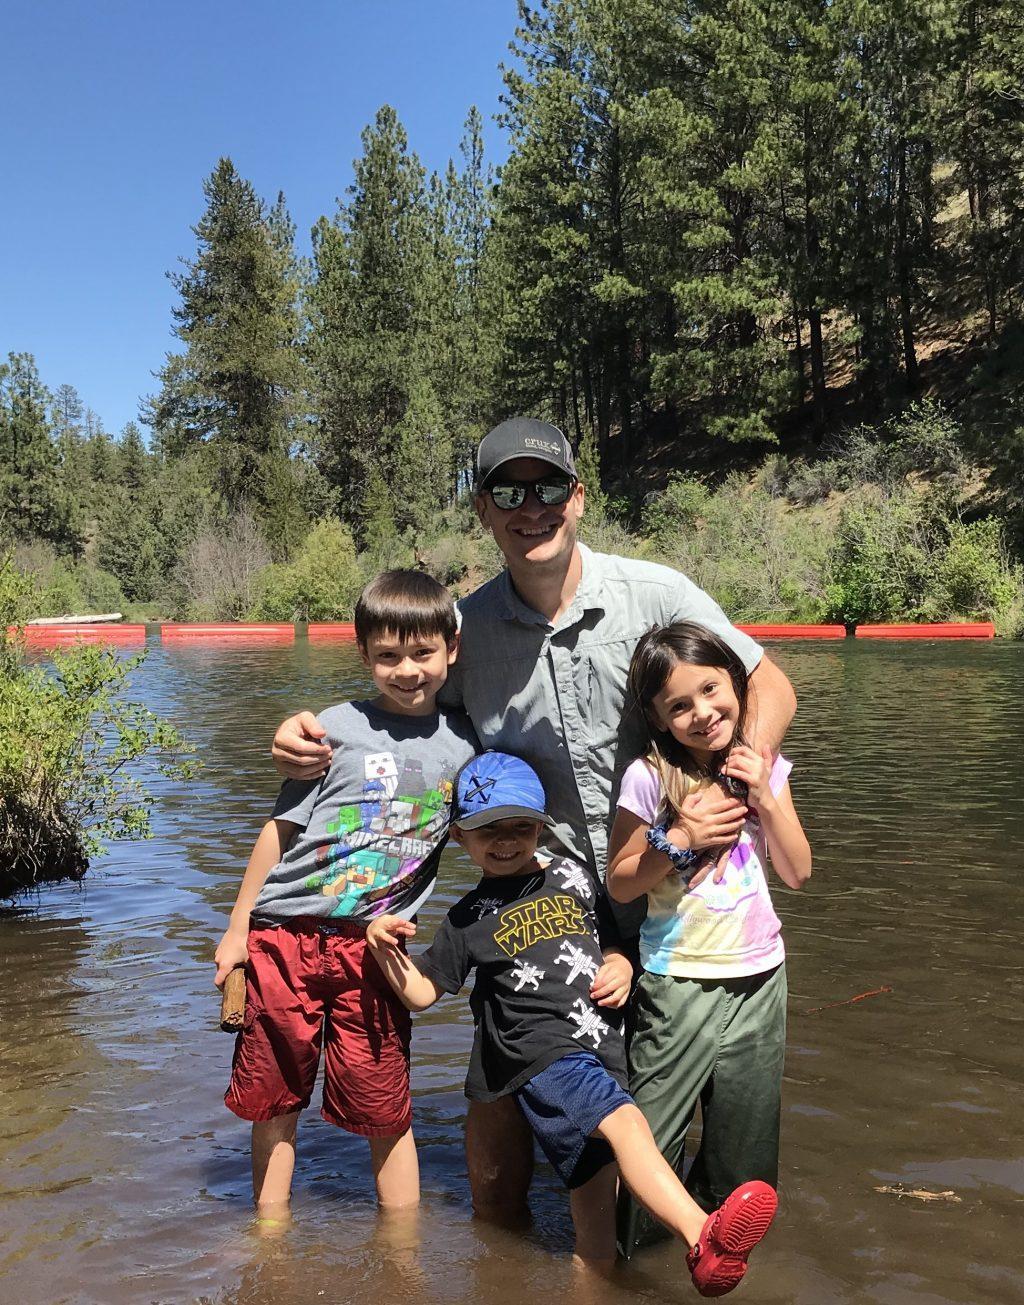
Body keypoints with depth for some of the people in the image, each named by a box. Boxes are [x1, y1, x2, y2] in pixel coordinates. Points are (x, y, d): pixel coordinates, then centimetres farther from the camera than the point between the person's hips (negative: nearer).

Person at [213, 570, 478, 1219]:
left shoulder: (464, 741, 4)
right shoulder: (337, 729, -4)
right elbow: (280, 828, 1)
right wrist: (237, 928, 3)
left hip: (371, 947, 1)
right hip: (284, 936, 0)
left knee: (385, 1110, 5)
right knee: (274, 1098, 13)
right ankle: (270, 1232, 34)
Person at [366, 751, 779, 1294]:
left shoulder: (572, 877, 17)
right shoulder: (471, 917, 11)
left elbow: (610, 945, 28)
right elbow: (421, 992, 14)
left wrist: (620, 967, 6)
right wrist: (384, 948, -2)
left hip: (600, 1054, 5)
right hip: (544, 1054, -5)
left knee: (596, 1214, 2)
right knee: (626, 1121, -33)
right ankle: (704, 1238, -50)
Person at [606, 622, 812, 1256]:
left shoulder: (763, 768, 0)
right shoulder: (650, 778, -13)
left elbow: (797, 872, 1)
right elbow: (620, 884, -7)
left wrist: (766, 799, -12)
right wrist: (682, 838, -20)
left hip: (759, 978, 4)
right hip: (680, 983, -4)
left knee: (744, 1139, 15)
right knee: (651, 1135, 1)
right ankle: (626, 1244, 26)